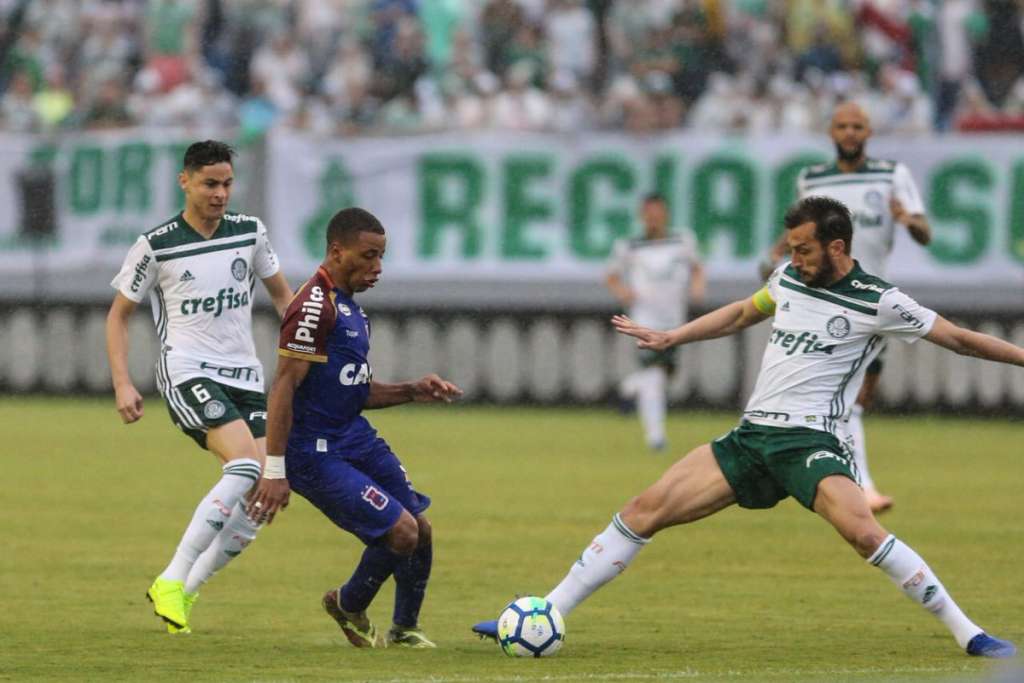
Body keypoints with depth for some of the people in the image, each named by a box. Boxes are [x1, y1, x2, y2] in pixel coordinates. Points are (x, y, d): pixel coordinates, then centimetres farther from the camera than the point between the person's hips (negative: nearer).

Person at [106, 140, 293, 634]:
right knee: (247, 468, -27)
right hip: (188, 371, -5)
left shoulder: (250, 232, 6)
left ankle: (184, 593, 10)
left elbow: (281, 294, 20)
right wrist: (122, 384, -4)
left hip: (244, 374, 5)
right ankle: (170, 583, -23)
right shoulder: (156, 246, -4)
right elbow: (118, 314, 5)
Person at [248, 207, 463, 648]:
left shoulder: (348, 307, 14)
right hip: (316, 454, -10)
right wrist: (274, 470, -26)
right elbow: (284, 387, -22)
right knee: (401, 531, -13)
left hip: (355, 438, 10)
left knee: (420, 527, 8)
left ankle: (404, 629, 26)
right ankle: (349, 605, 13)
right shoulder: (315, 307, -17)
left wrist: (412, 392, 9)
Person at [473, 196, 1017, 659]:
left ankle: (967, 633, -20)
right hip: (751, 435, 6)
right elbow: (740, 315, 31)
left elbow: (960, 339, -1)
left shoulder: (879, 302, -6)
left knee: (861, 529, -32)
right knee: (644, 510, -4)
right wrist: (669, 339, 35)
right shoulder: (789, 278, 11)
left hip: (809, 441, -6)